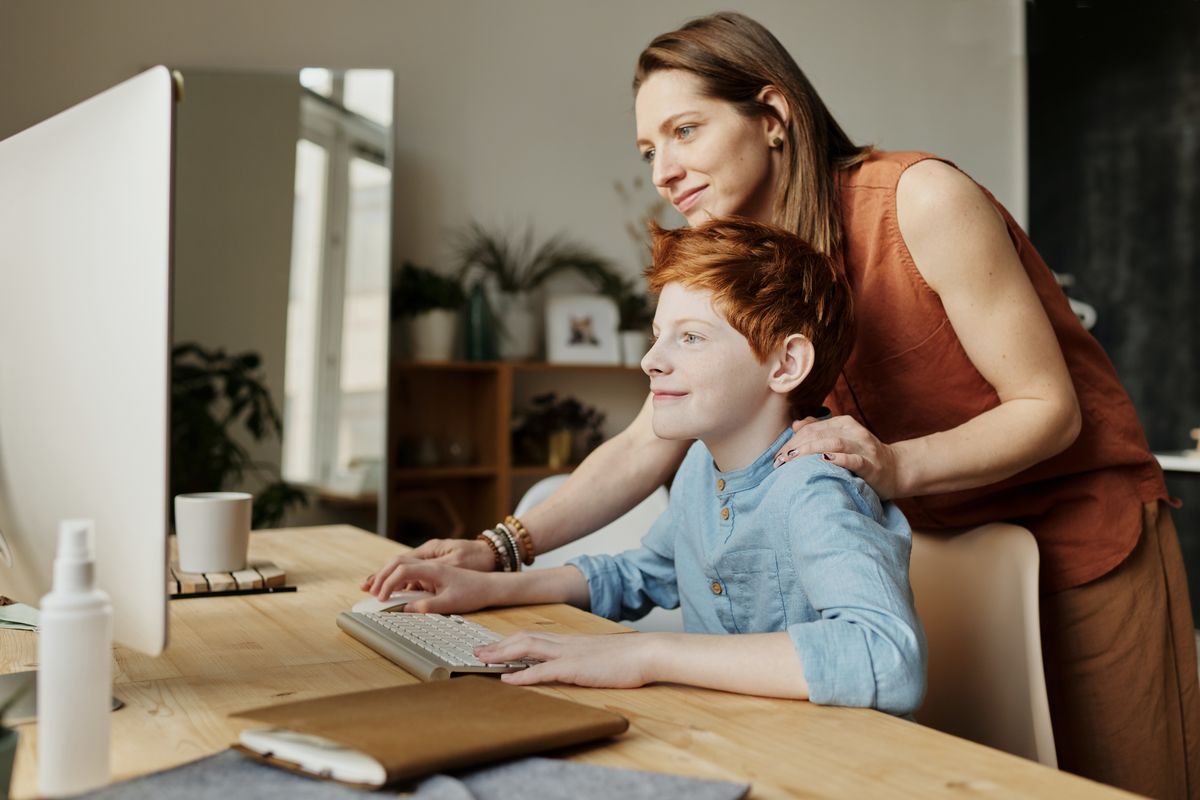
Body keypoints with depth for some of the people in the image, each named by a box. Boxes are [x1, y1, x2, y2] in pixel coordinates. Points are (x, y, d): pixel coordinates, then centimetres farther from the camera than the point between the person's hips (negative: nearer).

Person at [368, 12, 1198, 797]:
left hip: (1083, 531, -4)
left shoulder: (921, 199, -21)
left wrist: (896, 464, -36)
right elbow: (645, 446, -6)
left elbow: (1049, 409, -18)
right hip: (938, 547, 5)